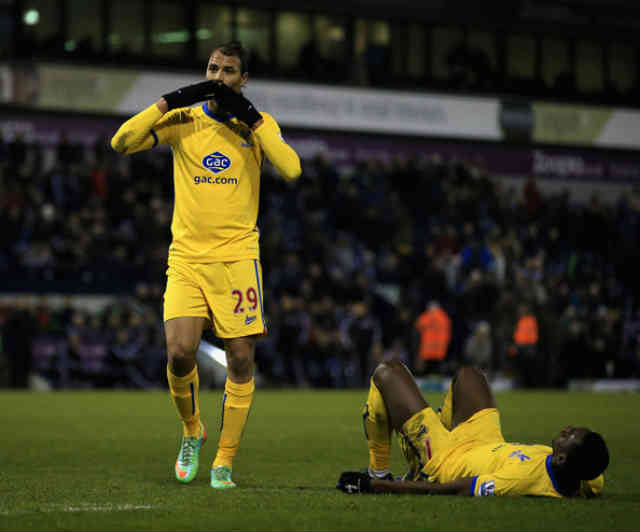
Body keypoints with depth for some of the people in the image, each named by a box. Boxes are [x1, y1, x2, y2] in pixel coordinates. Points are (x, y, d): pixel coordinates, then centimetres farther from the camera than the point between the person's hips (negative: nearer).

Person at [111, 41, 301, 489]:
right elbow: (122, 142, -6)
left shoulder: (259, 124, 5)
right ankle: (192, 432, 16)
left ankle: (224, 462, 5)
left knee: (241, 359, -5)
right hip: (187, 258, 0)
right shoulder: (184, 120, 5)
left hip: (238, 256, 0)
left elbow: (291, 170, -12)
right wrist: (169, 102, -12)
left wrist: (252, 119, -13)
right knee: (180, 353, -12)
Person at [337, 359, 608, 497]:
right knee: (466, 373, 30)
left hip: (442, 458, -6)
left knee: (387, 372, 5)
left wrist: (375, 485, -28)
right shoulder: (589, 481, -30)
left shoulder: (522, 479, -46)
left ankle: (378, 473, 20)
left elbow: (448, 490, -36)